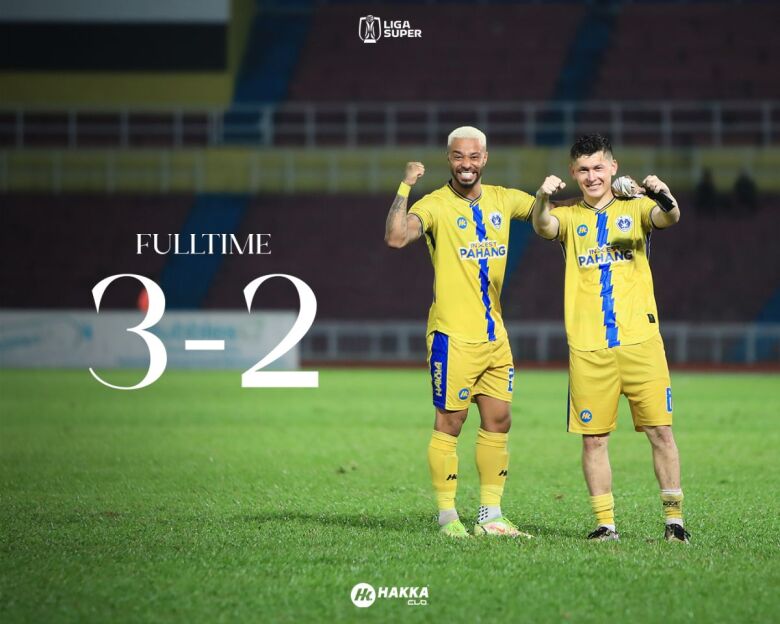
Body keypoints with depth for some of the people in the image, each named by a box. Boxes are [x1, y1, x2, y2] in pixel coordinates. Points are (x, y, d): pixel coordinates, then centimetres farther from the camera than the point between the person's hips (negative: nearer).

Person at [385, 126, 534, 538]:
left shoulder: (502, 200, 8)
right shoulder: (436, 204, -9)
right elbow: (396, 237, -25)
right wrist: (405, 187, -29)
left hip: (495, 335, 6)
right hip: (453, 336, -6)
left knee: (498, 422, 8)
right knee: (449, 424, -1)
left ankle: (490, 516, 16)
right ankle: (447, 516, 5)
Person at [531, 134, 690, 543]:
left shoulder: (635, 207, 7)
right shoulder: (569, 217, 9)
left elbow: (669, 218, -12)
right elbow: (543, 227, -12)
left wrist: (664, 197, -36)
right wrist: (543, 199, -35)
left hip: (640, 340, -1)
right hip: (587, 347, 1)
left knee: (660, 431, -3)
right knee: (593, 438, 1)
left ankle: (674, 519, 5)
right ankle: (605, 524, 9)